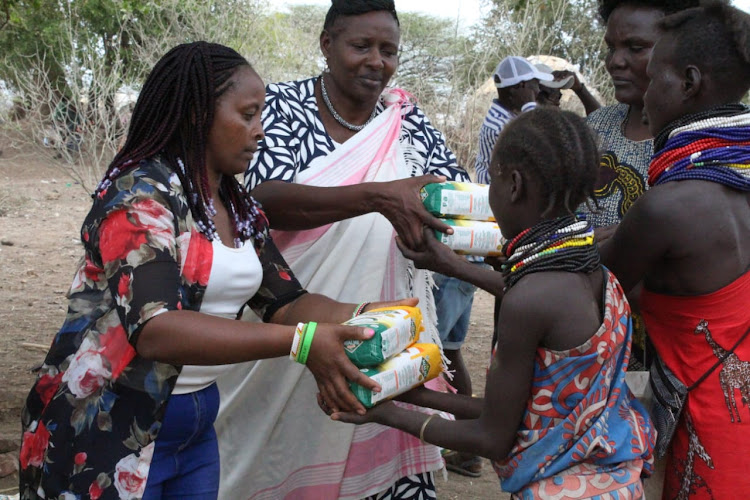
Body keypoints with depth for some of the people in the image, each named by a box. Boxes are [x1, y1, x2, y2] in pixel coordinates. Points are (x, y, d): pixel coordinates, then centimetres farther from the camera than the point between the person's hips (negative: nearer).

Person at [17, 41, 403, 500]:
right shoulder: (141, 194, -18)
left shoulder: (240, 209, 7)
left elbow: (286, 303, 4)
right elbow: (155, 329, -31)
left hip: (195, 424, 7)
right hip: (104, 431, -7)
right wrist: (301, 342, -37)